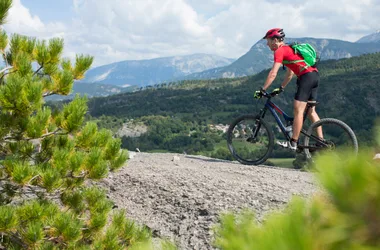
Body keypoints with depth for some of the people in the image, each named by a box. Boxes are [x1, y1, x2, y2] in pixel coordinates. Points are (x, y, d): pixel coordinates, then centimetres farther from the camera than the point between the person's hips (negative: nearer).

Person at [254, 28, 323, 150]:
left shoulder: (280, 51, -4)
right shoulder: (288, 49, 25)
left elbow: (273, 74, -12)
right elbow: (290, 73, 30)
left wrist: (262, 90, -8)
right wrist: (281, 88, 32)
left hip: (306, 76, -9)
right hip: (315, 75, 9)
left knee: (298, 110, -8)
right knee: (311, 111, 12)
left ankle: (293, 143, -8)